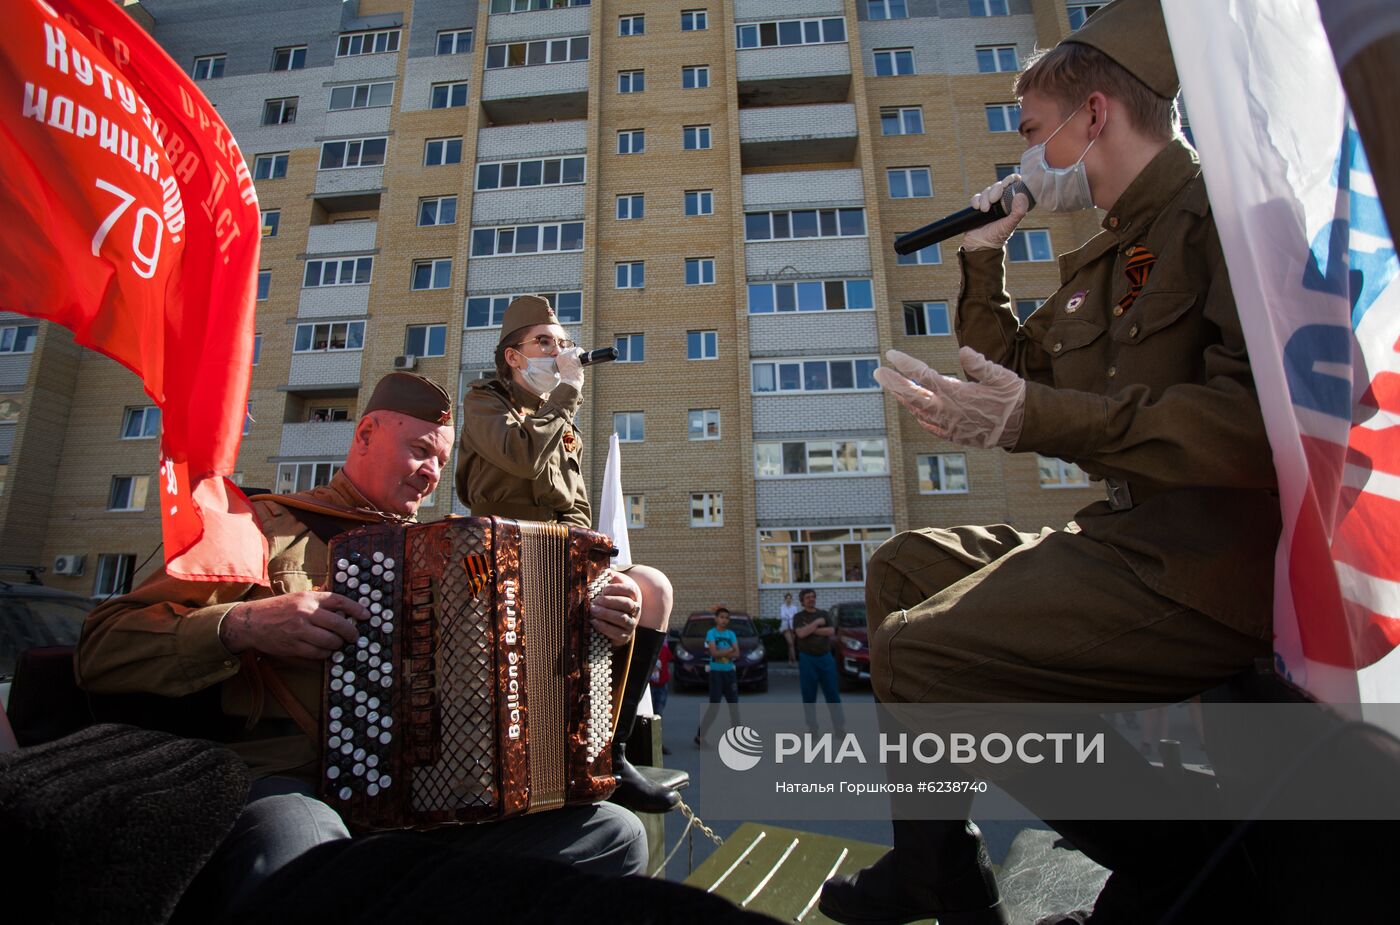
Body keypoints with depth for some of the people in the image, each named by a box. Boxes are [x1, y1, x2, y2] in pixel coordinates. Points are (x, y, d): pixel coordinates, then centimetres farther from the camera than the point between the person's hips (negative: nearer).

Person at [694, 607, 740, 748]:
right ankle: (700, 736, 0)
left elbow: (737, 654, -1)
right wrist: (730, 650, -9)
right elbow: (714, 653, -16)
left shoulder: (731, 634, 8)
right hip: (716, 672, -5)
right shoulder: (711, 633, -4)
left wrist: (721, 653, -15)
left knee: (734, 704, 7)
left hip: (730, 672, 5)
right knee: (714, 706, -7)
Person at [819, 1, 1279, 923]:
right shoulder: (1107, 259, 19)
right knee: (905, 565, 13)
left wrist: (1038, 418, -26)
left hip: (1214, 562, -10)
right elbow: (1012, 374, 20)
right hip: (1130, 534, 10)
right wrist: (984, 259, 14)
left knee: (917, 646, -19)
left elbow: (1263, 415, -24)